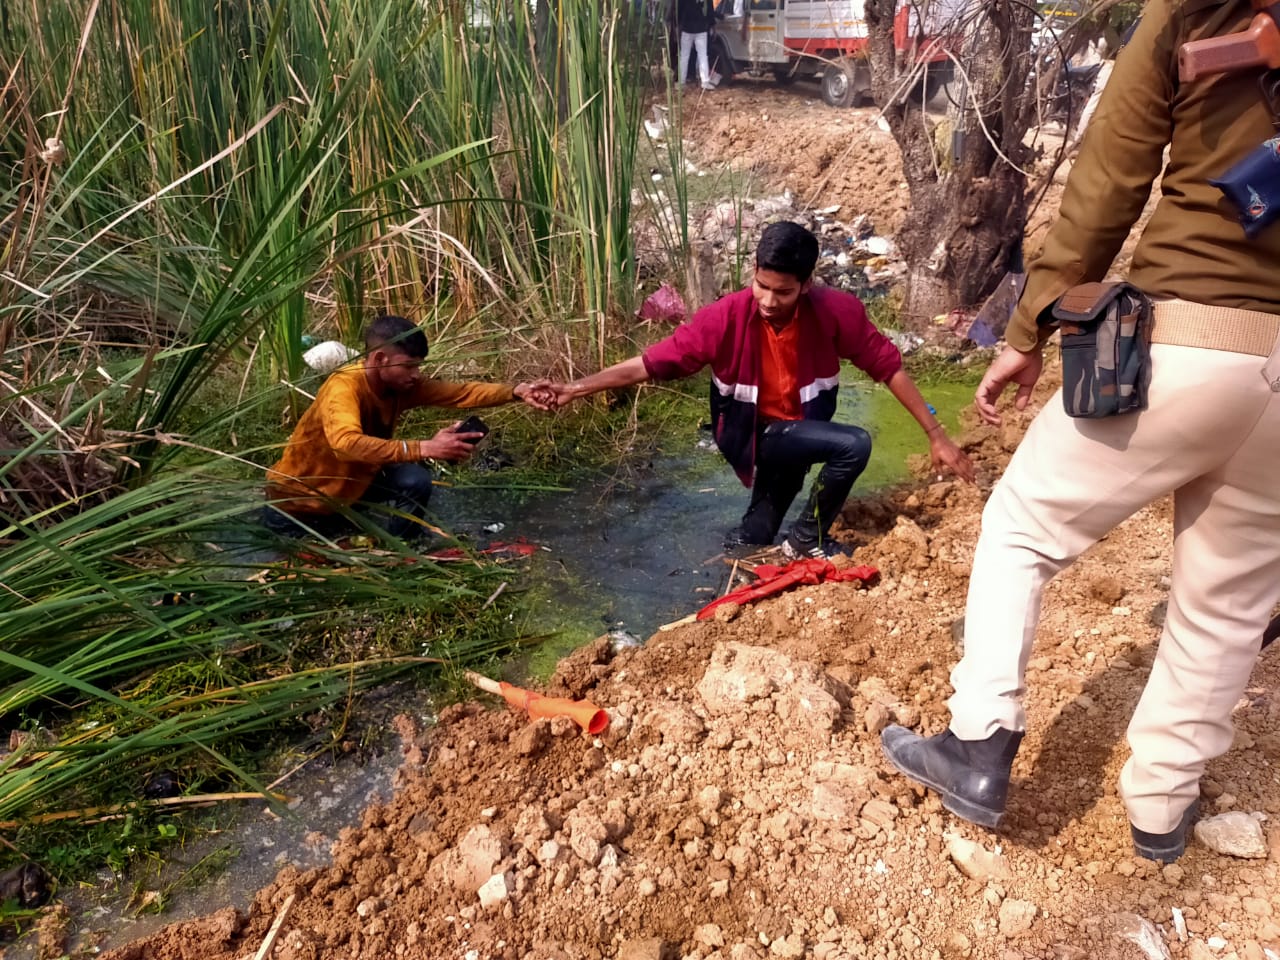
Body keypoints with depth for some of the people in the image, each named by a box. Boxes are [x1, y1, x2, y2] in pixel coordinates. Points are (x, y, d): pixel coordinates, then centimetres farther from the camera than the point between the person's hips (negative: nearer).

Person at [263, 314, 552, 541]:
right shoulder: (344, 386, -31)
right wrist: (425, 448, -54)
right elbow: (347, 443, -49)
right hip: (299, 500, -5)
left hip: (352, 486, 6)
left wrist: (516, 392, -27)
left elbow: (461, 393, -11)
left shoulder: (402, 384, -9)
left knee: (415, 482, -18)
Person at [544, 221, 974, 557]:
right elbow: (653, 362, -21)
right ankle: (807, 540, -1)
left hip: (799, 432, 4)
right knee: (854, 445, -24)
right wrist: (578, 388, -27)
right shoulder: (727, 316, -26)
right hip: (754, 435, -3)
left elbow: (888, 366, -13)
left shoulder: (836, 310, -22)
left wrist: (936, 435, -13)